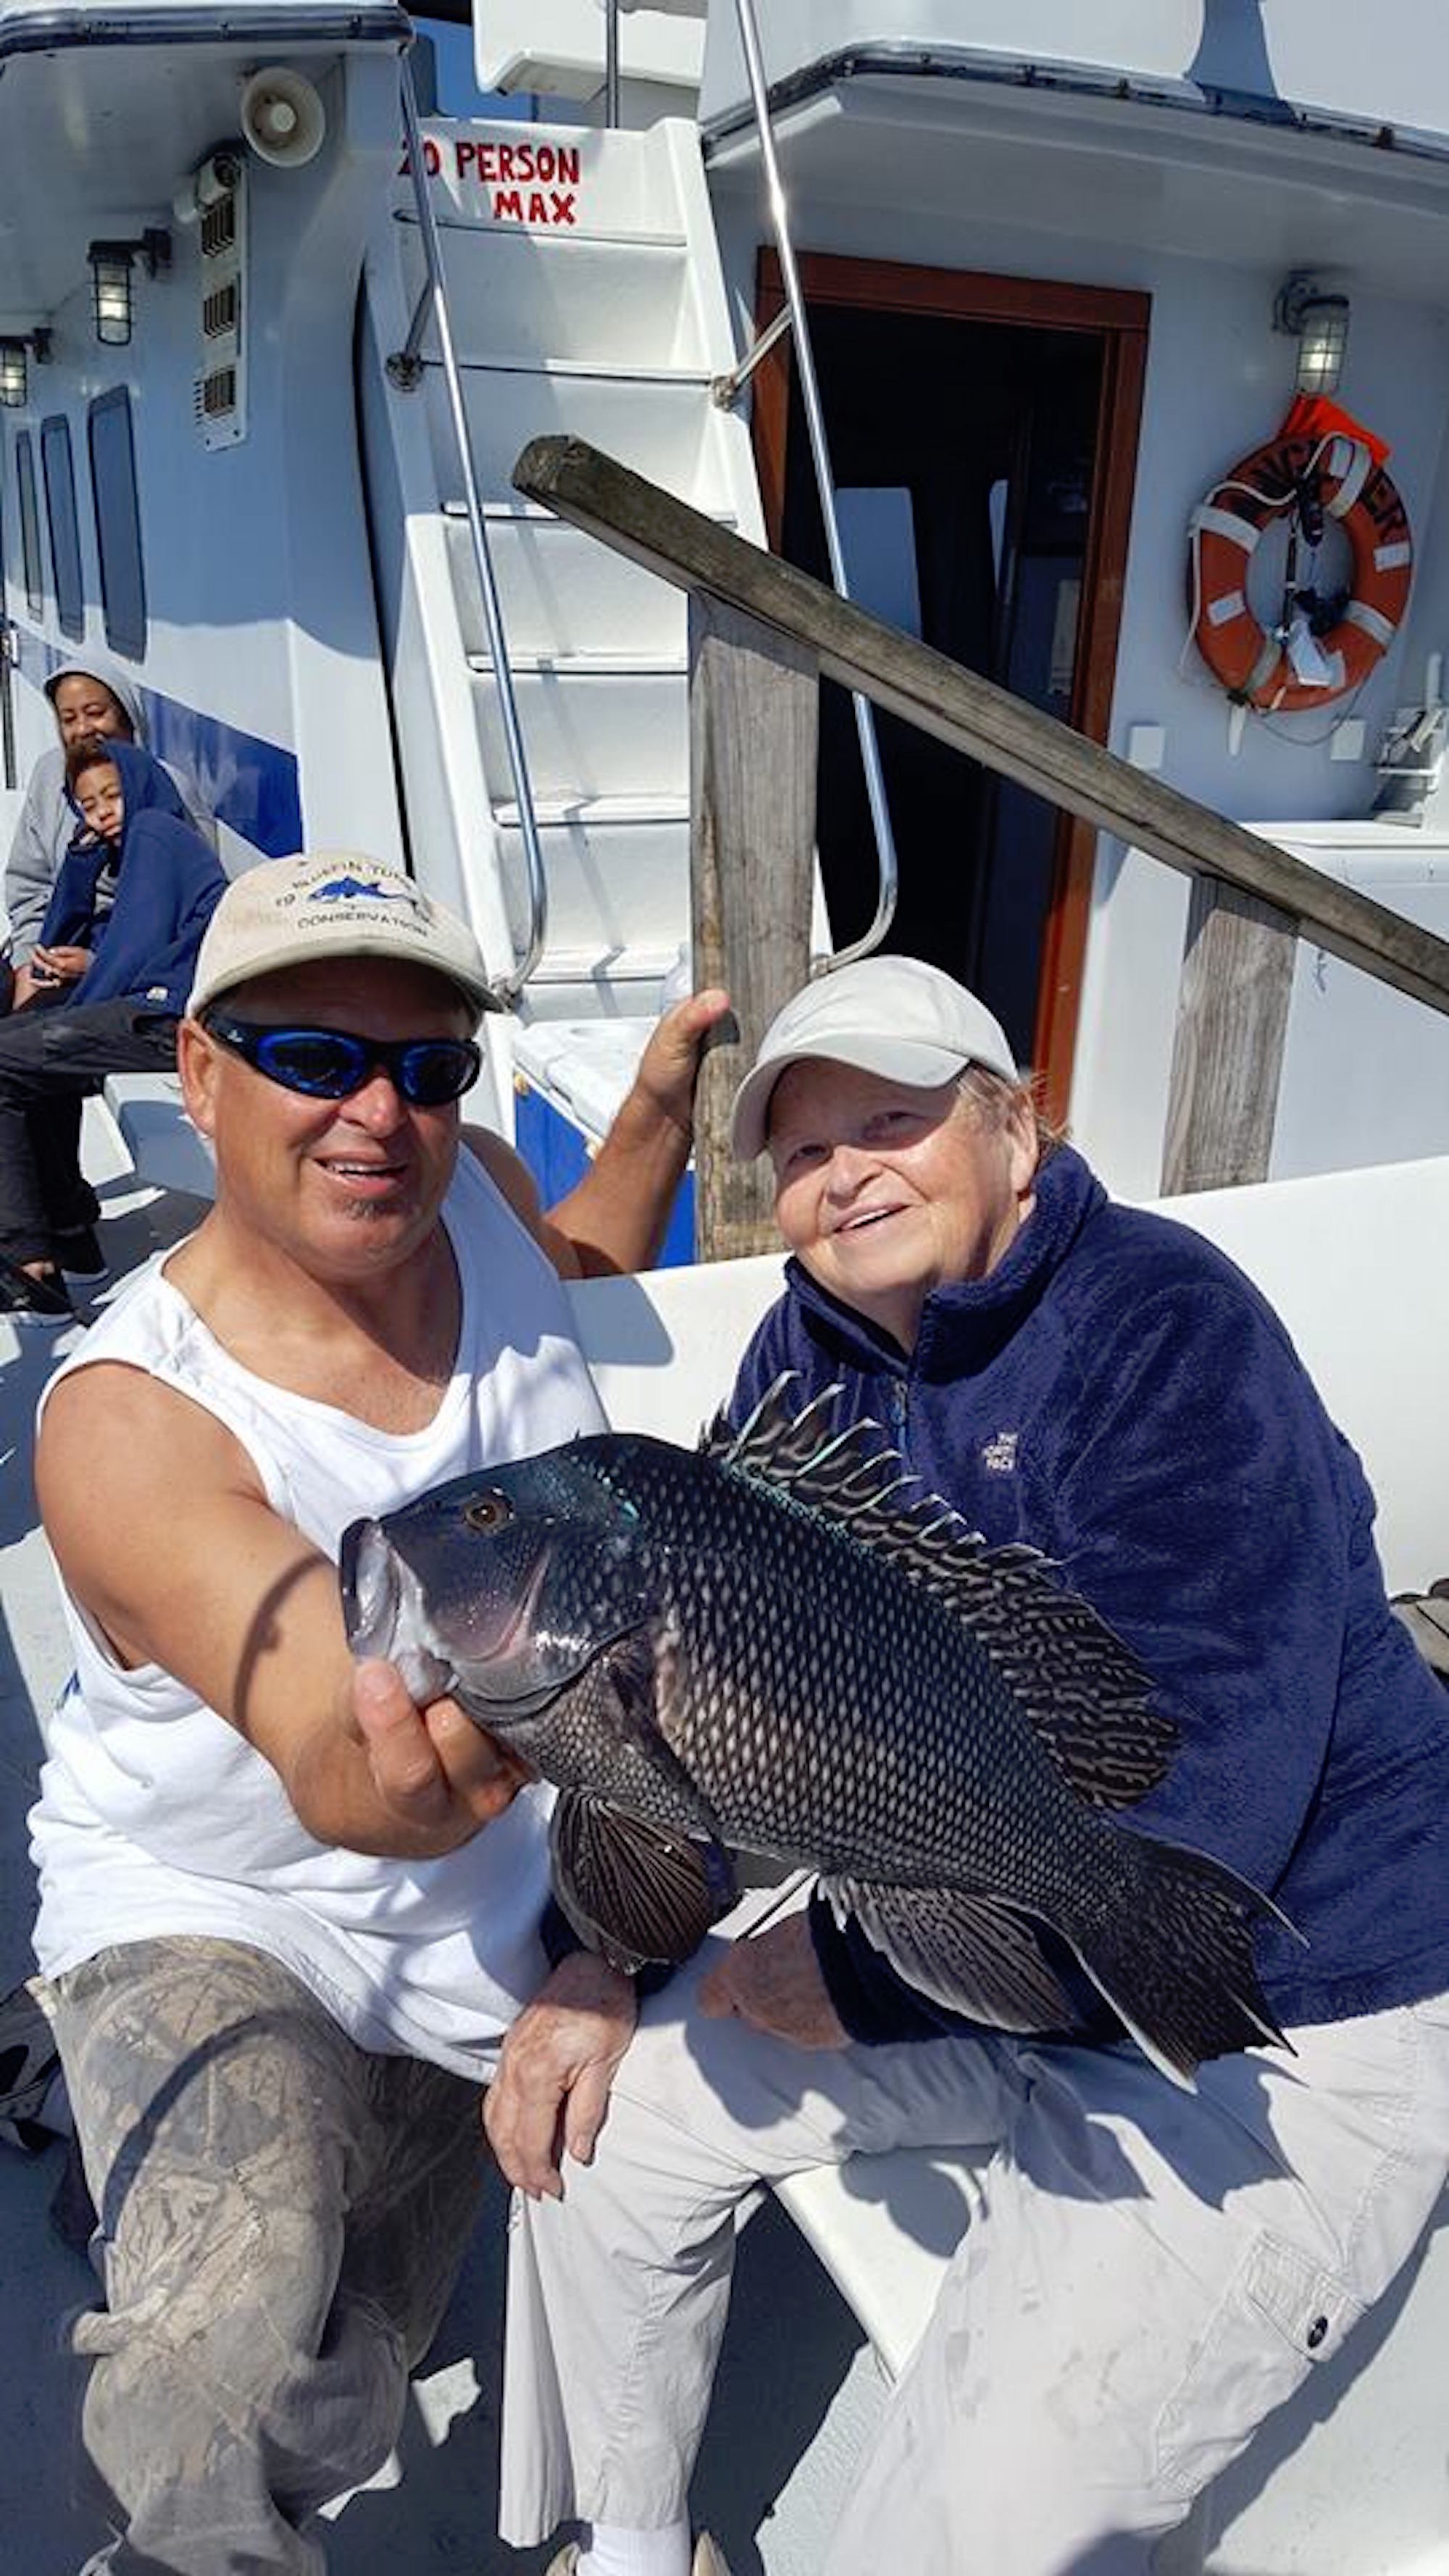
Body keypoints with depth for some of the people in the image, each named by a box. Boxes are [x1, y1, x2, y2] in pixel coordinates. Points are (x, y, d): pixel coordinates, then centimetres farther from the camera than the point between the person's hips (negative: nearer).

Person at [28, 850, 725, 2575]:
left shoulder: (468, 1187, -12)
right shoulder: (128, 1420, -28)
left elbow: (586, 1267, 15)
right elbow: (326, 1765, -40)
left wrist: (664, 1093, 2)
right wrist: (402, 1778, -63)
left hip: (498, 1933, 5)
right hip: (219, 1926, -4)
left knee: (336, 2424, 18)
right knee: (233, 2385, -32)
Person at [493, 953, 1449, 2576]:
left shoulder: (1165, 1334, -24)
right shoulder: (811, 1354, -1)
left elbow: (1195, 1813, -30)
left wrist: (854, 1975, -21)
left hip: (1275, 2031, -7)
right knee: (598, 2120, 6)